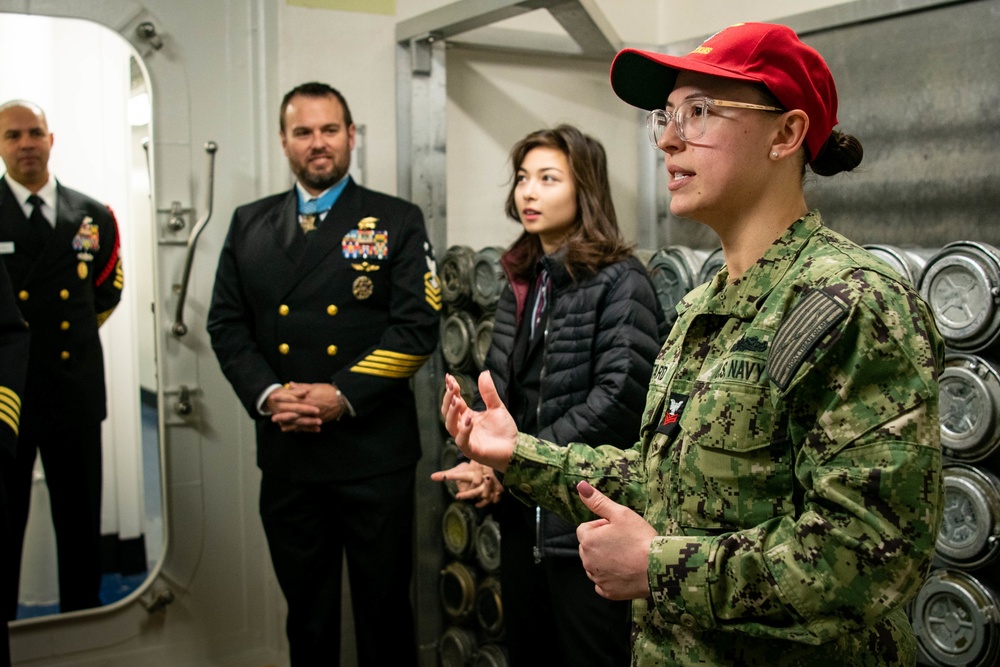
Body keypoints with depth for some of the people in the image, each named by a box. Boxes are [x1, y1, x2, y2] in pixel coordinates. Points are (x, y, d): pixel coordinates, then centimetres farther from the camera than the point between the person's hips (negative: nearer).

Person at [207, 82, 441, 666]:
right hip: (286, 456, 3)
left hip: (374, 450, -3)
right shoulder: (250, 225, 11)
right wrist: (266, 394, -9)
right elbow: (227, 324, 8)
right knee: (306, 610, 16)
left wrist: (344, 395, -16)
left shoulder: (398, 222, 1)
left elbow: (418, 326, -8)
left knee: (385, 607, 9)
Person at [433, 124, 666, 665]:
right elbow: (499, 388, 13)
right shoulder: (522, 280, 11)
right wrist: (481, 464, -5)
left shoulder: (619, 280, -10)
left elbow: (618, 401, -19)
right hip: (521, 514, 7)